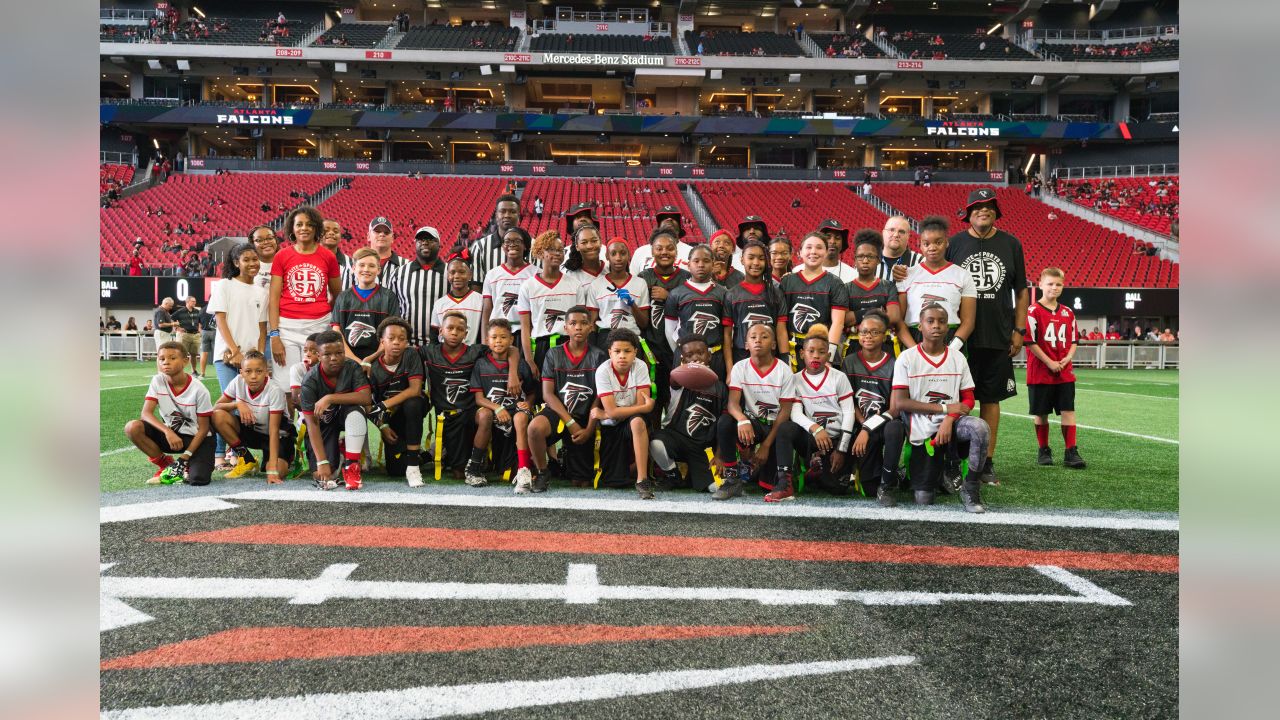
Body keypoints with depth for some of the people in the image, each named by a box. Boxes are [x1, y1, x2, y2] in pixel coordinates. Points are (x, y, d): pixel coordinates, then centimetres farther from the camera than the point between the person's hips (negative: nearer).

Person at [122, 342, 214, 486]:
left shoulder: (199, 390, -17)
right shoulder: (157, 381, -7)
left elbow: (203, 428, -12)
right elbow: (146, 413, -15)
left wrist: (186, 455, -18)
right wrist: (168, 432, -32)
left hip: (196, 438, -4)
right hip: (169, 433, 4)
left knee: (198, 480, -29)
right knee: (132, 427, -23)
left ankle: (185, 464, 10)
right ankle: (166, 464, -2)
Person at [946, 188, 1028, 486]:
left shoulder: (1011, 244, 8)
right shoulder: (955, 244, 3)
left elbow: (1021, 291, 11)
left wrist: (1019, 330, 4)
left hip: (998, 338, 2)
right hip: (961, 337, -1)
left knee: (991, 399, 6)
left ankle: (987, 462, 12)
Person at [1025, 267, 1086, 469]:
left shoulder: (1068, 313, 11)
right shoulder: (1033, 311, -6)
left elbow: (1073, 341, 15)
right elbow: (1030, 341, -9)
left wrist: (1067, 358, -4)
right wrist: (1049, 362, -13)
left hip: (1065, 373, 4)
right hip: (1040, 373, -4)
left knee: (1068, 410, -1)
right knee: (1041, 413, 4)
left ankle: (1070, 452, 3)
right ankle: (1043, 451, 17)